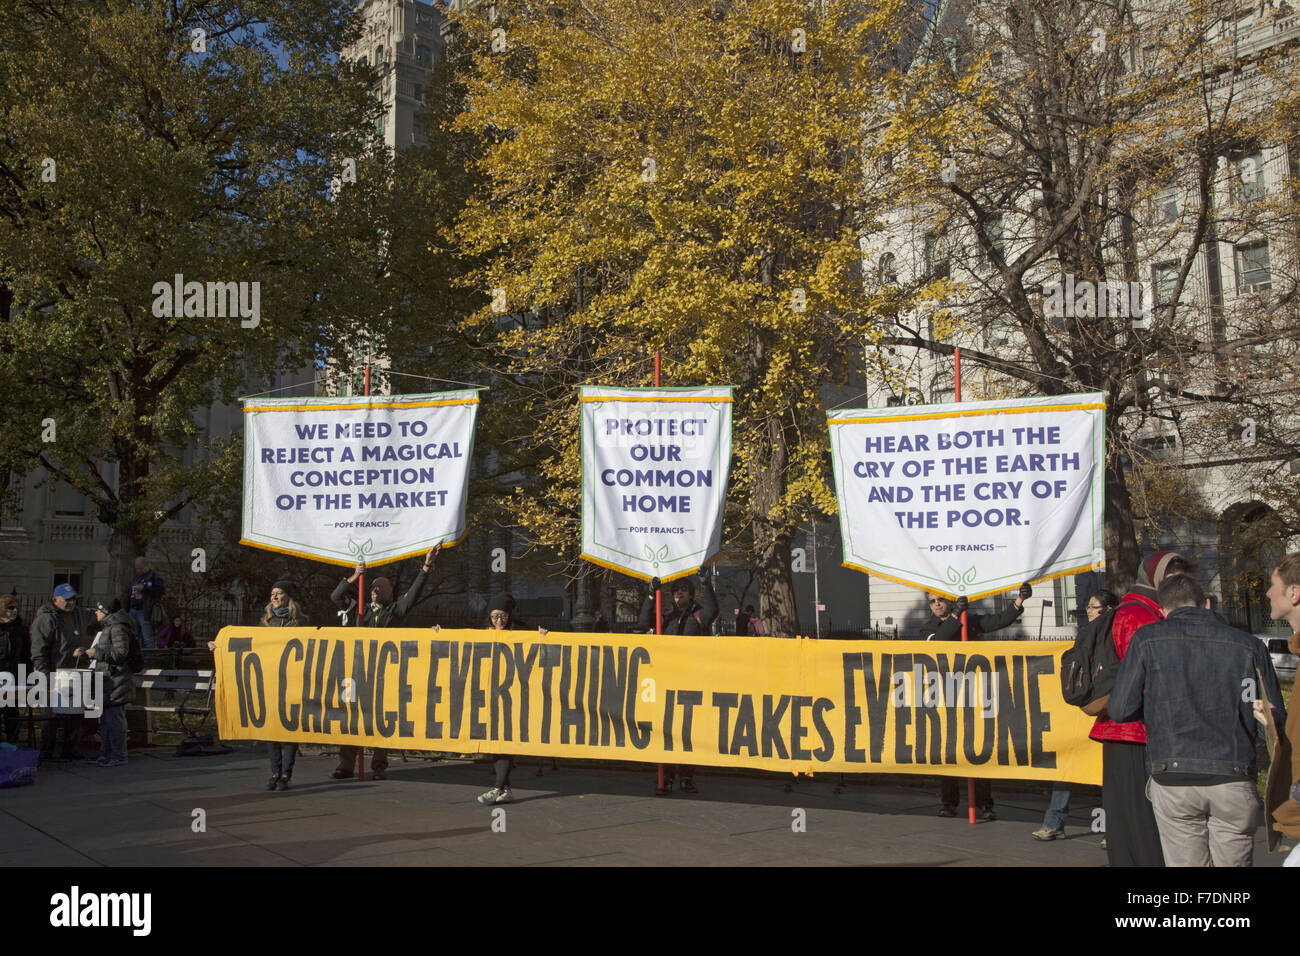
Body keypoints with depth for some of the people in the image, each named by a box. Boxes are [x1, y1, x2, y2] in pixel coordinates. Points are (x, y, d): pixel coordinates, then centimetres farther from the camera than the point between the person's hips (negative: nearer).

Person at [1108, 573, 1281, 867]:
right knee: (1234, 860, 13)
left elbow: (1120, 709, -4)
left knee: (1183, 862, 9)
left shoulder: (1148, 638, 0)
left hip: (1174, 780, -1)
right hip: (1235, 779, 1)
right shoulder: (1249, 645, 4)